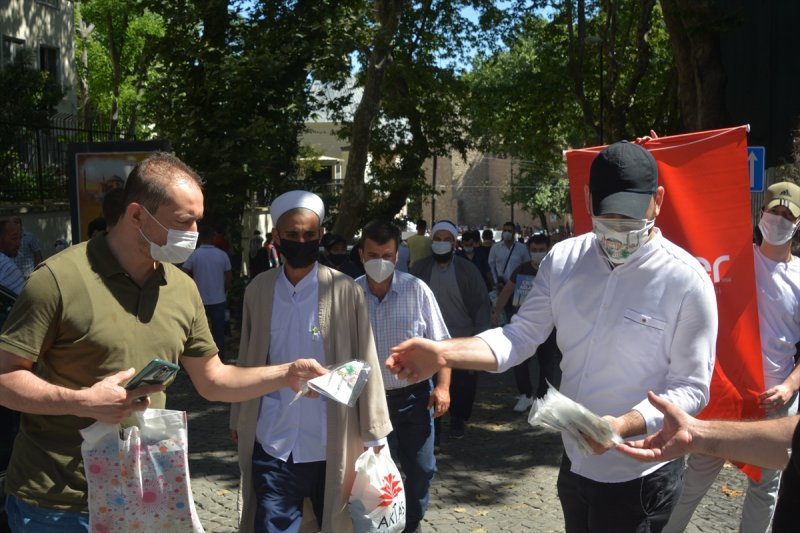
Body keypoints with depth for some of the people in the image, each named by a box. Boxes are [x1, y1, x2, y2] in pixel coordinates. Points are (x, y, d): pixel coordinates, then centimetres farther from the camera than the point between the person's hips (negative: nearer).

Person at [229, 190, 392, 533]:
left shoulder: (346, 292, -7)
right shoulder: (258, 290, 1)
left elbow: (365, 363, -4)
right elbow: (247, 360, 9)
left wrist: (374, 435, -2)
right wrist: (239, 419, 13)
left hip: (333, 447, -1)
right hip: (272, 447, 2)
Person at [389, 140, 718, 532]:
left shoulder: (687, 280, -16)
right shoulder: (563, 260, -2)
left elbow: (691, 387, -14)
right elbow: (521, 335, -4)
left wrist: (624, 425, -32)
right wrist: (443, 353, -20)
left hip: (639, 477, -5)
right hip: (574, 463, 5)